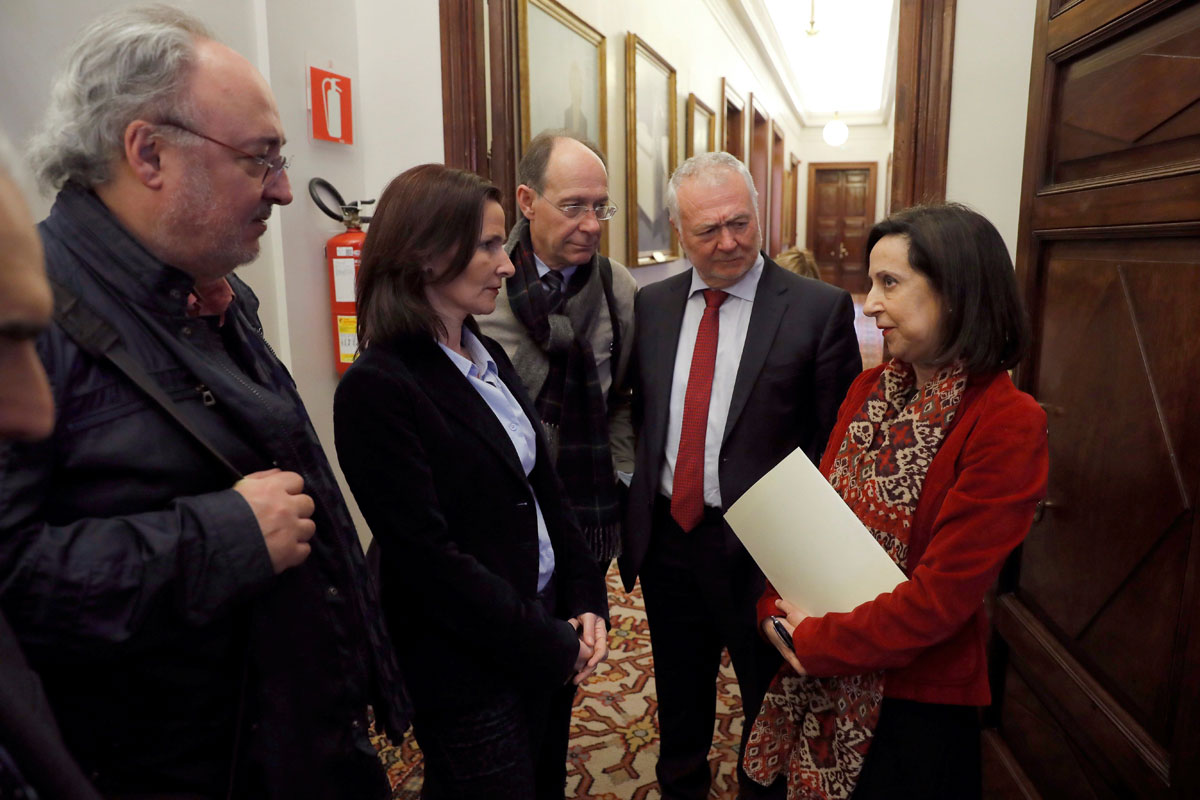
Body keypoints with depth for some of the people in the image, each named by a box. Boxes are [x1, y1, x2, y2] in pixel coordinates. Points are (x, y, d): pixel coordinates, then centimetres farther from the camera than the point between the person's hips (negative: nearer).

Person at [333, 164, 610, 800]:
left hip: (550, 638, 7)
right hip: (467, 670, -7)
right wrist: (552, 645, -14)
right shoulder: (376, 388, -20)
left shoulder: (491, 357, 4)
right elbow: (428, 558, -21)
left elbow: (543, 487, 8)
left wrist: (586, 603, -1)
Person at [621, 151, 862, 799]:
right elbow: (637, 413, 8)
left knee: (770, 708, 20)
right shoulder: (651, 304, 2)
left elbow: (837, 446, -9)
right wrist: (634, 513, 2)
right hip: (667, 537, 4)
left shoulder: (821, 309, -11)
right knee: (678, 698, 25)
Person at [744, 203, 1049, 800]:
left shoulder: (1007, 423, -20)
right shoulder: (871, 389, 1)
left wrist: (818, 642, -15)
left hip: (915, 693, -5)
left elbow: (944, 593, -22)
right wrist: (778, 610, -10)